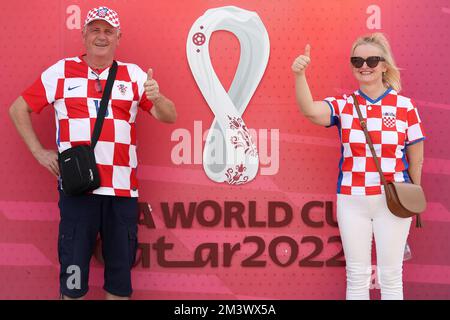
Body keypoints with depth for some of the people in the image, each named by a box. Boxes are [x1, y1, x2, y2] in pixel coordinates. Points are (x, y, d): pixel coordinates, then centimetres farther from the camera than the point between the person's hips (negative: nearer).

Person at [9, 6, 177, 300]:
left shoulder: (134, 75, 9)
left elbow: (170, 117, 7)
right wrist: (39, 151, 3)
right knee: (74, 265, 3)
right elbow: (18, 109, 12)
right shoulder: (60, 72, 6)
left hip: (123, 187, 2)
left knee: (121, 267, 9)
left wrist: (156, 99, -14)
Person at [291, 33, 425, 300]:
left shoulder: (405, 105, -3)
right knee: (357, 276, 11)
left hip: (393, 200, -1)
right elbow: (310, 110, -22)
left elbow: (416, 157, 5)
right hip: (351, 199, 1)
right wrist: (299, 75, -37)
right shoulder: (343, 105, -1)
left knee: (391, 275, 8)